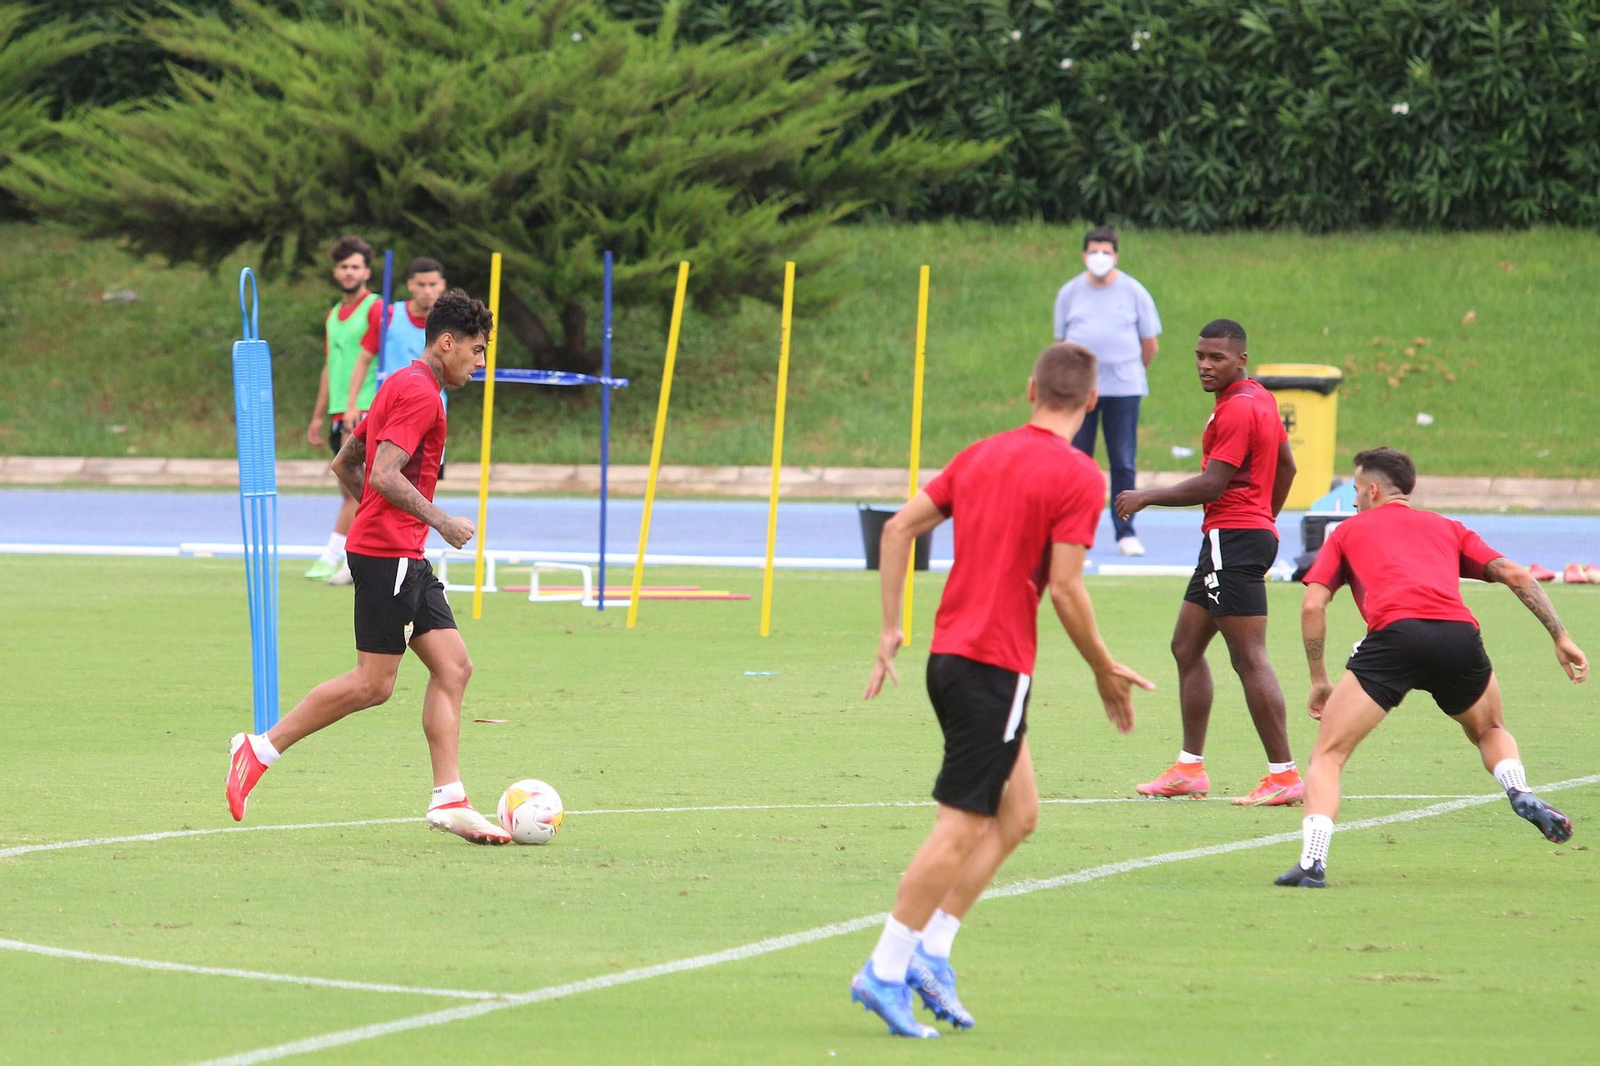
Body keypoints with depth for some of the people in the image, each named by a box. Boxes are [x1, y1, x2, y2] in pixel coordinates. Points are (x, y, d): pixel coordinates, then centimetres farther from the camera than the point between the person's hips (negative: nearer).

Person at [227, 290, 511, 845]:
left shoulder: (401, 386, 18)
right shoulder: (420, 393, -13)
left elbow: (345, 463, 23)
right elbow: (384, 475, -23)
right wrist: (439, 521, -16)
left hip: (404, 558, 11)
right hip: (388, 554, -11)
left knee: (453, 667, 4)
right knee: (372, 683, -8)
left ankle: (448, 800, 0)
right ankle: (261, 748, -1)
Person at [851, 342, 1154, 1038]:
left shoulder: (982, 456, 12)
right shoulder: (1078, 477, -10)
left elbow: (899, 526, 9)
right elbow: (1065, 589, -14)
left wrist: (891, 628, 12)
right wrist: (1106, 673, -3)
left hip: (949, 653, 8)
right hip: (997, 665, -8)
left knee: (1017, 813, 16)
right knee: (962, 825, -4)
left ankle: (929, 952, 11)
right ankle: (885, 972, -4)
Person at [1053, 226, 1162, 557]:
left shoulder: (1134, 293, 4)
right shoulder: (1069, 293, 9)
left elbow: (1150, 344, 10)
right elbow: (1060, 341, 16)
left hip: (1123, 388, -1)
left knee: (1123, 463, -2)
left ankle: (1125, 533, 2)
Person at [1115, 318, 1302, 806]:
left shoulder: (1237, 410, -15)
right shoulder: (1261, 399, 15)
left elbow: (1212, 485, -19)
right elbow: (1286, 465, 24)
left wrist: (1146, 497, -11)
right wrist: (1265, 518, 31)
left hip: (1233, 540, -11)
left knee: (1249, 659, -11)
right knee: (1187, 647, 15)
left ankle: (1284, 775, -12)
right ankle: (1190, 768, 18)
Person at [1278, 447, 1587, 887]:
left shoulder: (1349, 530, 27)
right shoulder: (1445, 528, 32)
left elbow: (1312, 607, 17)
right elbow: (1515, 575, 20)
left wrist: (1319, 681, 25)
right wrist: (1560, 637, 19)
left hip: (1394, 634, -3)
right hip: (1459, 634, 3)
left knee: (1327, 755, 7)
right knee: (1490, 730, 32)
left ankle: (1312, 862, -11)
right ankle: (1521, 794, 3)